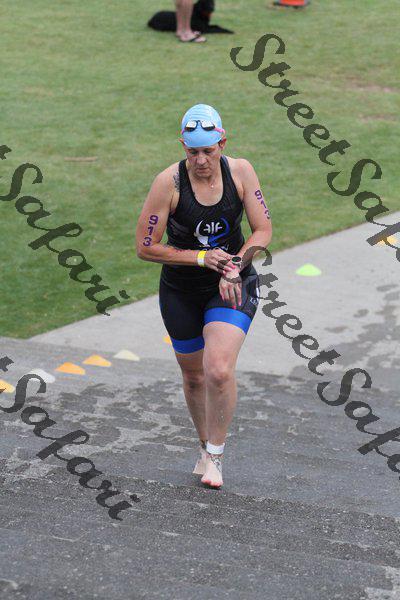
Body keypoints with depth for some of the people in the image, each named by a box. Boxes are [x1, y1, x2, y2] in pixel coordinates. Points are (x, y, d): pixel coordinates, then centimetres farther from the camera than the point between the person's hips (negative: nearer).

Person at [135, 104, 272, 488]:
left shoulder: (240, 171, -11)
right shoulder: (169, 182, -17)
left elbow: (263, 230, -3)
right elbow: (145, 247, -14)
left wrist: (235, 266, -17)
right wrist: (201, 258, -19)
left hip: (232, 286, 0)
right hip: (181, 291, 0)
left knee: (219, 371, -19)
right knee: (193, 376, 13)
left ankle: (215, 454, 1)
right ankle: (205, 446, 39)